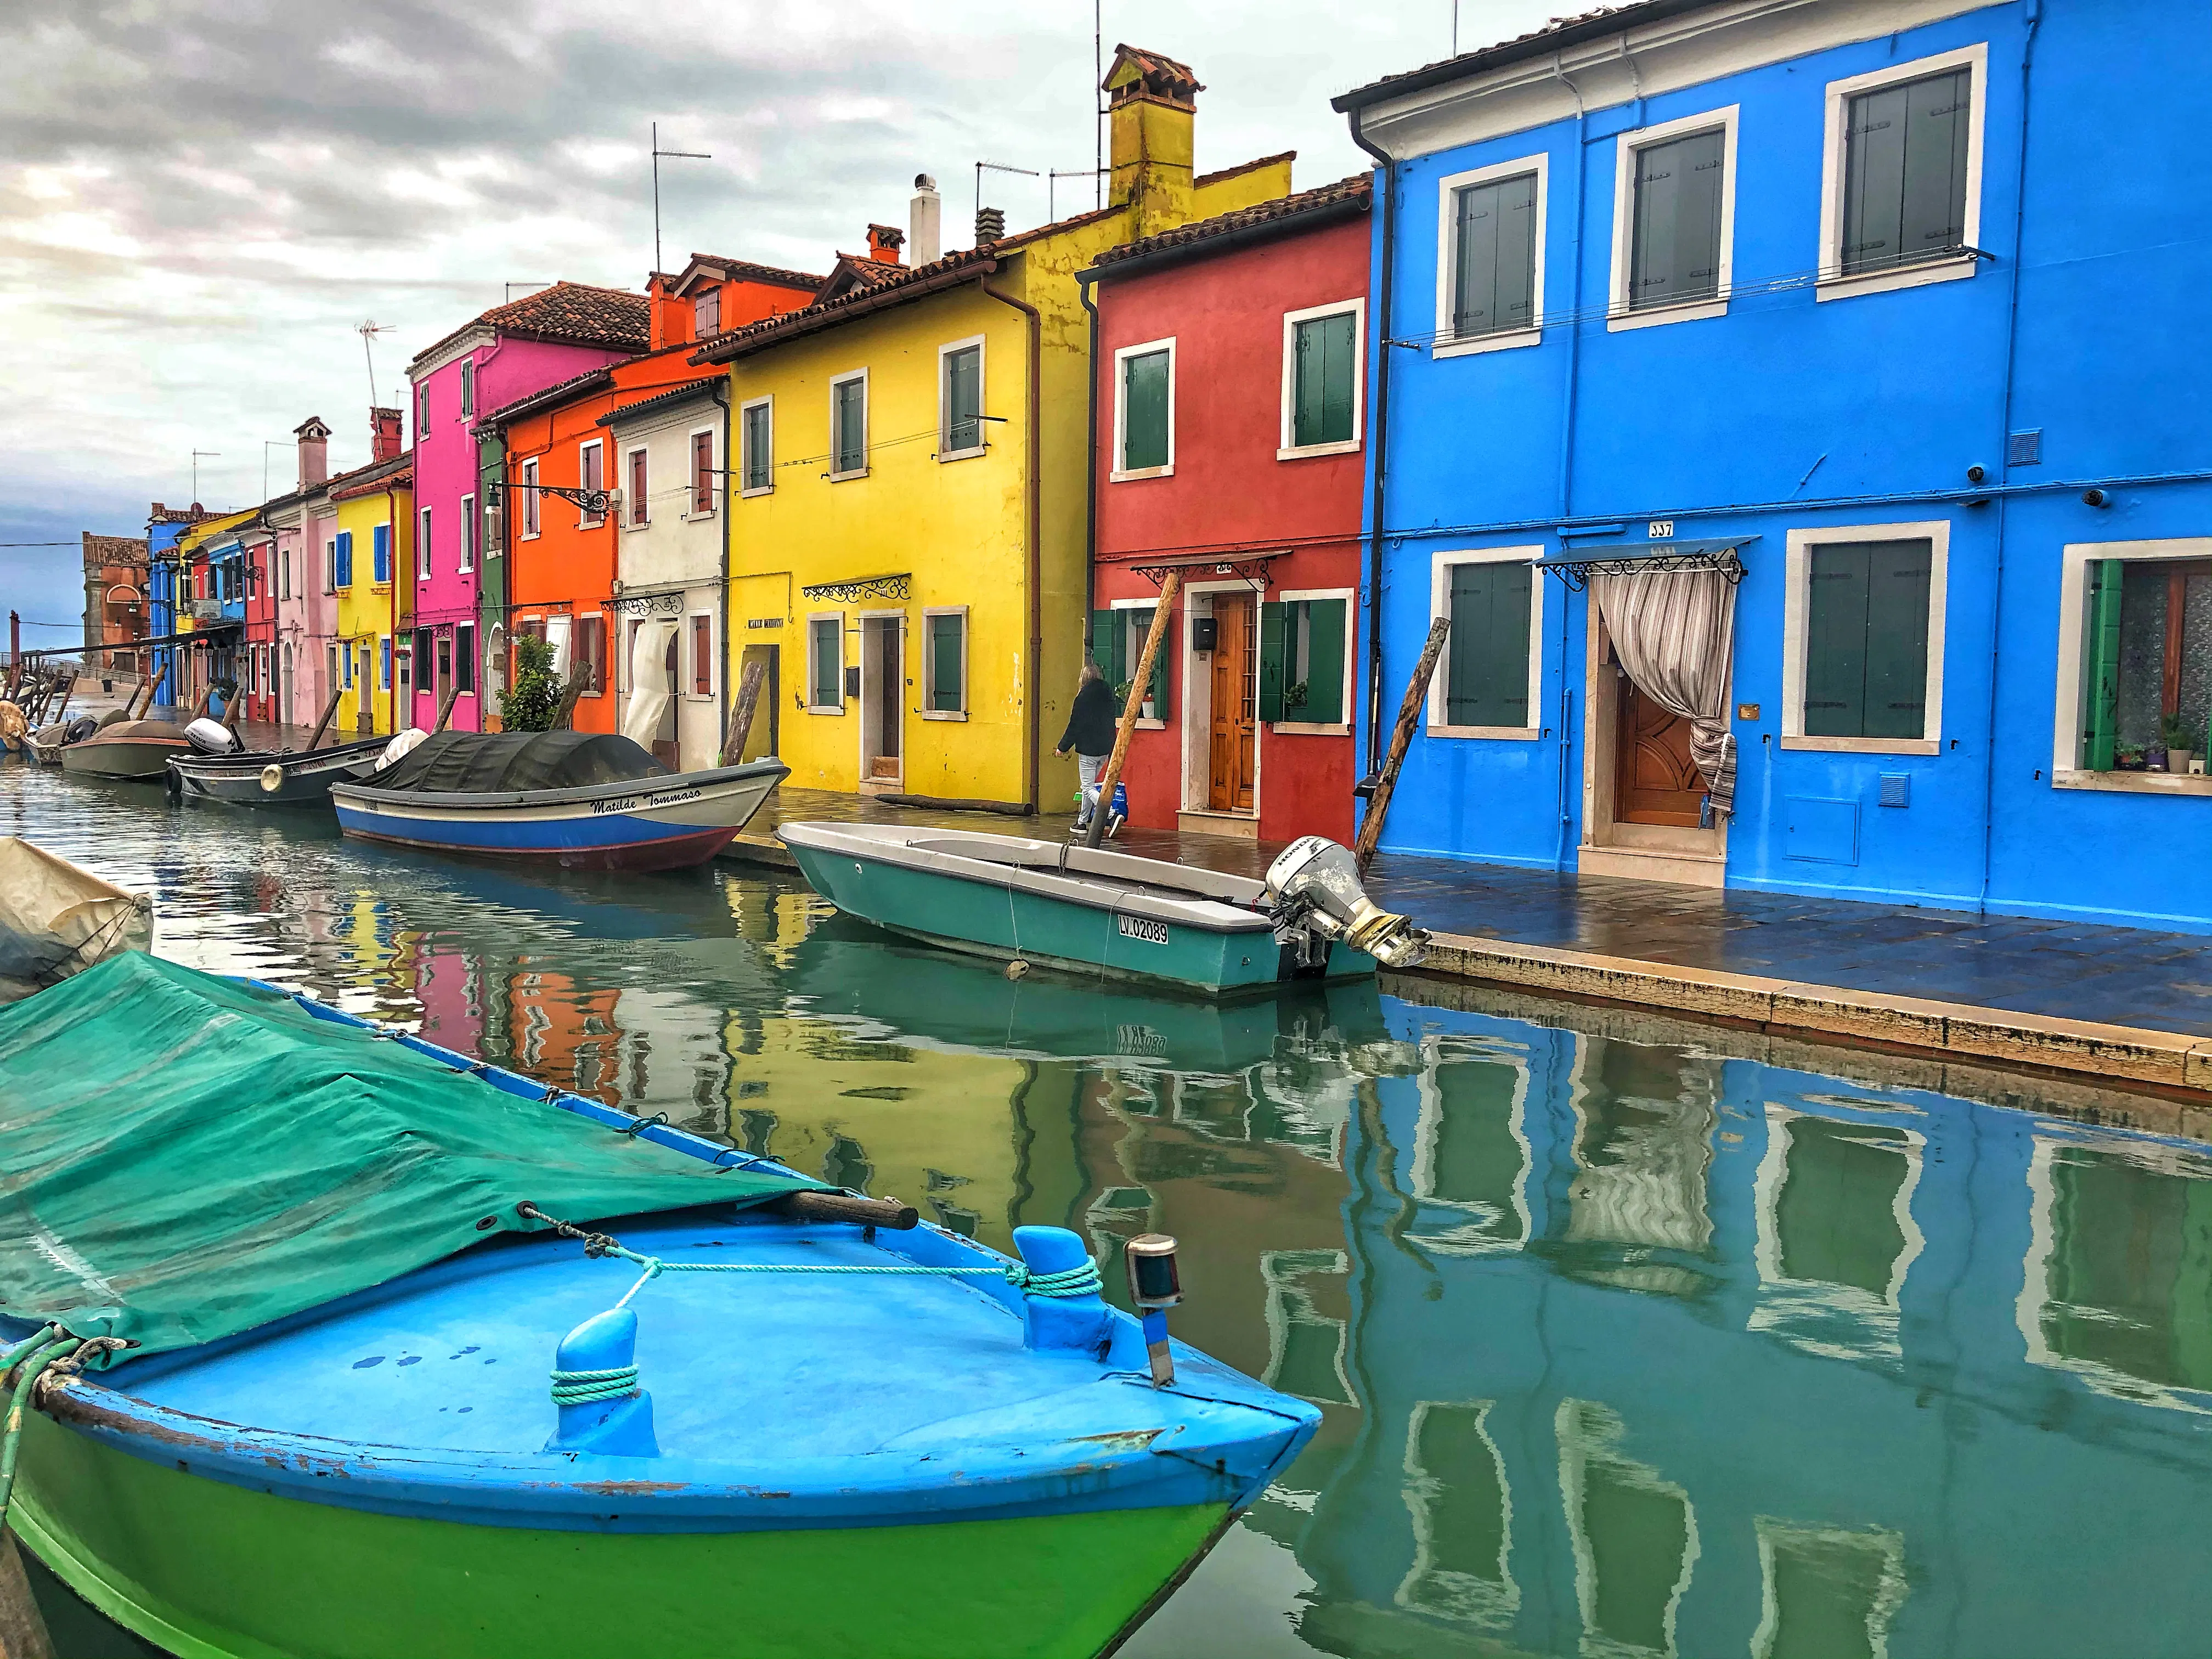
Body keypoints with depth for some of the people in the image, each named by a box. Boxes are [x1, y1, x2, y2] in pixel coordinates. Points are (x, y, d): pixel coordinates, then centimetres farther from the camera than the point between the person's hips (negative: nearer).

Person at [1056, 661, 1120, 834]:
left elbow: (1075, 725, -11)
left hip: (1088, 749, -7)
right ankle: (1082, 822, 24)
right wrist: (1111, 749, 20)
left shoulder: (1083, 697, -13)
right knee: (1090, 784, 18)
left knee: (1088, 788, -4)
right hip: (1105, 749, 7)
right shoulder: (1108, 694, 7)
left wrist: (1063, 747, -2)